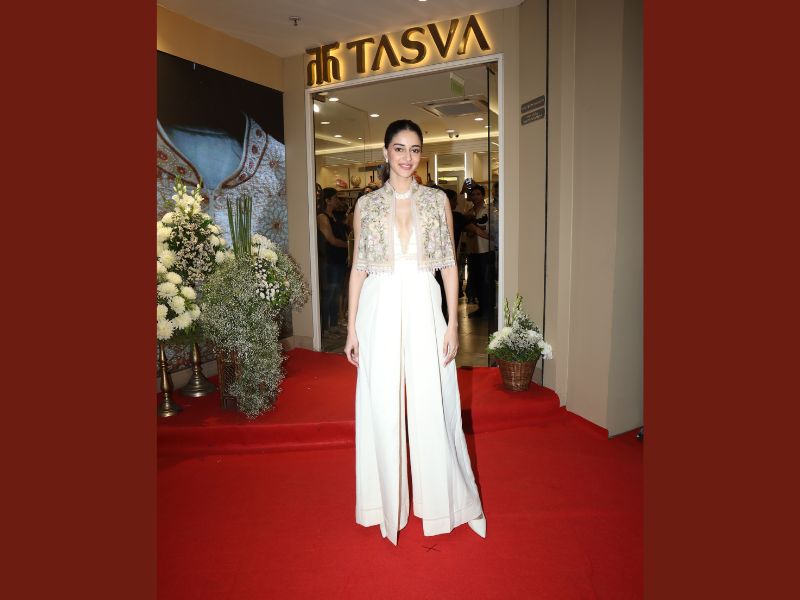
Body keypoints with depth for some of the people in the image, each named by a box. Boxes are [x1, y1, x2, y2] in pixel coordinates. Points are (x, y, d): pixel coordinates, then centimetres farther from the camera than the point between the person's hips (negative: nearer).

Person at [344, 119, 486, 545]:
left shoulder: (438, 200, 6)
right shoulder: (366, 205, 6)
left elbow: (449, 264, 4)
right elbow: (359, 267, 6)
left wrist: (453, 323, -3)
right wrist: (352, 327, 2)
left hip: (424, 309, 0)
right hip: (380, 310, 1)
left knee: (432, 406, 4)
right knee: (381, 407, 8)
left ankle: (440, 498, 26)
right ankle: (388, 500, 28)